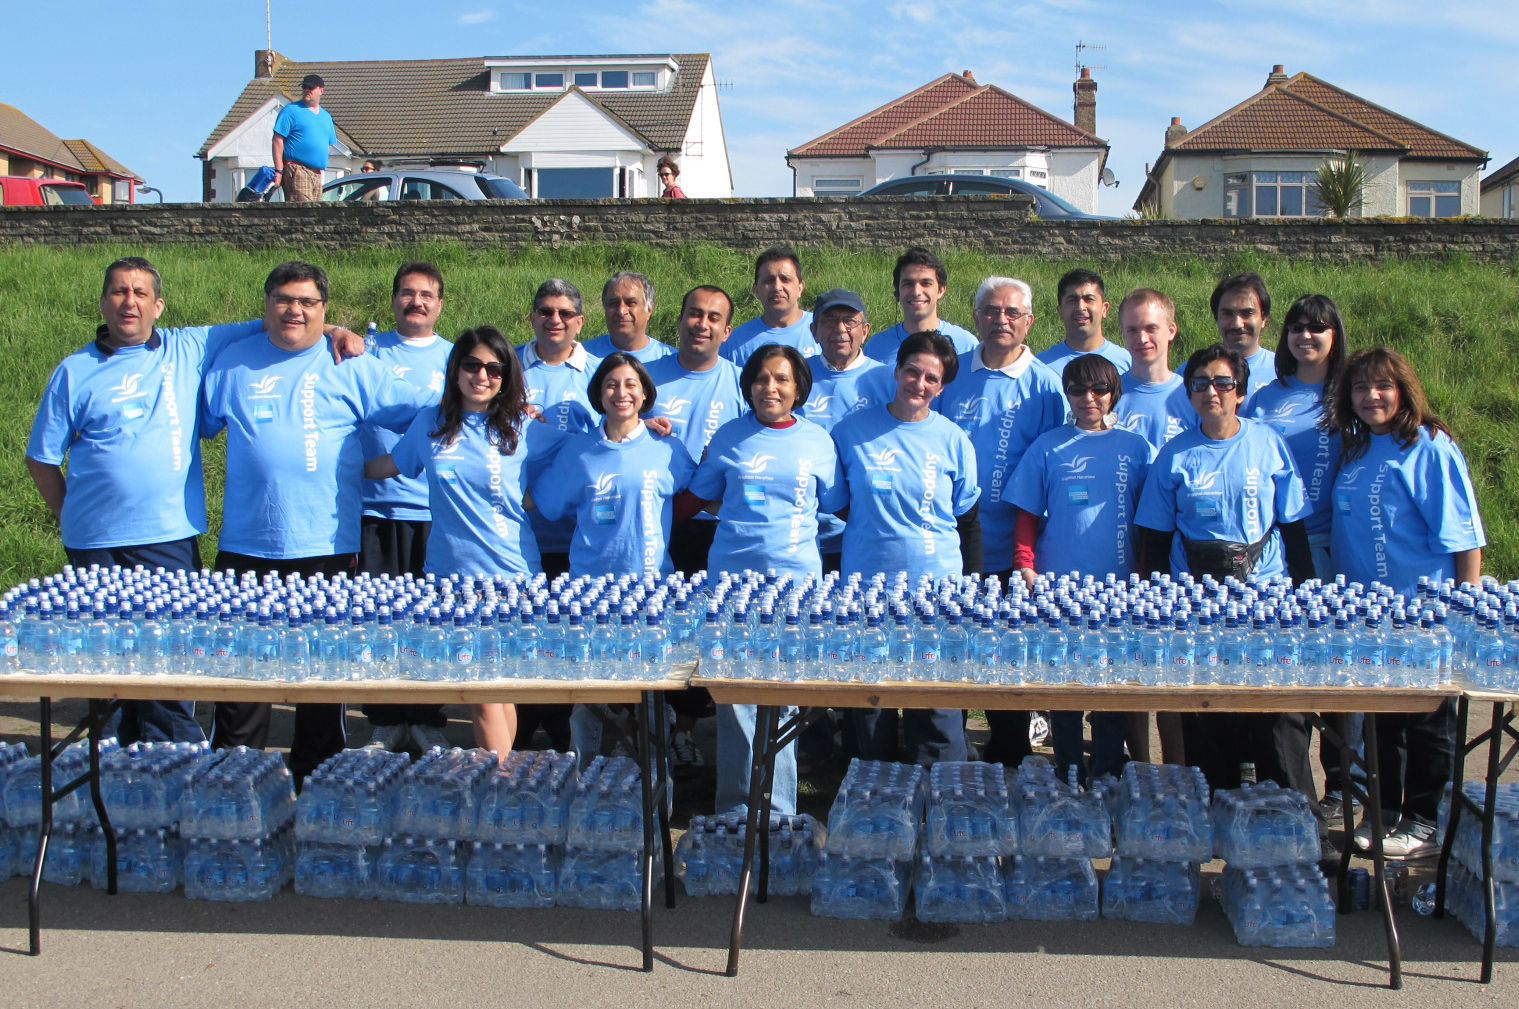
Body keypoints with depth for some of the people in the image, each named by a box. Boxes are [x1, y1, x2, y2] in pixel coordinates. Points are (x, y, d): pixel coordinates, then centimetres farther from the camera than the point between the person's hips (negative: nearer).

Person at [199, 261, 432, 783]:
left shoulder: (353, 367, 5)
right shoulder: (232, 364, 10)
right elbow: (196, 423, 22)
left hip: (327, 546, -1)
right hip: (247, 545, 1)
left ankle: (314, 777, 20)